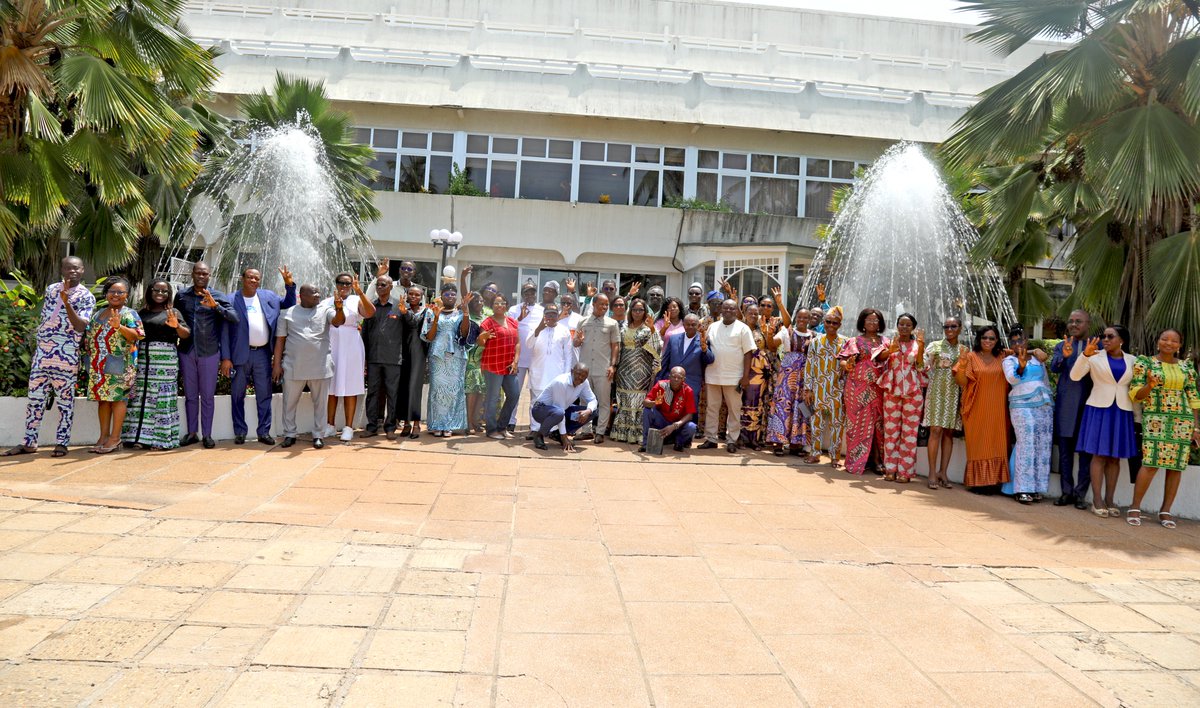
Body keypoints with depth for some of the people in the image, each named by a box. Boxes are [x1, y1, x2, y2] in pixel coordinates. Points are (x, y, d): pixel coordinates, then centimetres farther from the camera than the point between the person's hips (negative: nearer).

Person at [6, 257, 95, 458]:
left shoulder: (86, 296, -5)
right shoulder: (51, 289, 11)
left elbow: (81, 327, -18)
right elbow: (43, 319, 19)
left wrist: (66, 303, -29)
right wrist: (36, 346, 19)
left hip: (66, 355, -5)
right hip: (42, 351, 5)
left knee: (65, 399, 1)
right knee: (35, 397, 8)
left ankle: (61, 443, 8)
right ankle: (29, 442, 15)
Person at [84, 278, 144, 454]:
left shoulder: (129, 314, 0)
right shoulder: (98, 314, 18)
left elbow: (135, 336, -13)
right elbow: (88, 336, 24)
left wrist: (119, 327, -29)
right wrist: (91, 356, 13)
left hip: (119, 364, -6)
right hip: (98, 365, 6)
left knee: (117, 397, -5)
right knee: (103, 398, 7)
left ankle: (115, 437, 0)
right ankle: (104, 435, 13)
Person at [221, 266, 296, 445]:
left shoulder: (268, 297, 8)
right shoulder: (231, 300, -3)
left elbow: (289, 304, 20)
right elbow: (225, 331, -4)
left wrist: (289, 285, 2)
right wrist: (226, 357, -8)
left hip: (263, 353, 3)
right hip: (240, 354, -3)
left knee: (264, 395, 6)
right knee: (238, 395, 6)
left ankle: (264, 432, 14)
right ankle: (240, 432, 16)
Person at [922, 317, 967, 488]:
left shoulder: (965, 350, 11)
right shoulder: (934, 346, 5)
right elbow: (924, 367, -1)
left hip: (955, 394, 3)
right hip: (937, 392, -3)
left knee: (949, 432, 3)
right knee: (936, 430, -9)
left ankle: (942, 471, 8)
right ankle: (932, 472, -8)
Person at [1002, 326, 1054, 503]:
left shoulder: (1038, 359, 16)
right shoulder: (1009, 360, 2)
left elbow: (1046, 381, 21)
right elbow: (1012, 378, -16)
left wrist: (1050, 401, 17)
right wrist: (1021, 365, -31)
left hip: (1045, 406, 5)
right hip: (1022, 407, -4)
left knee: (1043, 446, -1)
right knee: (1027, 444, -13)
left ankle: (1036, 487, 5)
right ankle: (1022, 489, -12)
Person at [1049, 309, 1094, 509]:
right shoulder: (1061, 346, 9)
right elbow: (1054, 368, -9)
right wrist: (1064, 356, -26)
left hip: (1089, 403, -1)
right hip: (1066, 404, 1)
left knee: (1086, 451, 2)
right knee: (1065, 450, 6)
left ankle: (1080, 494, 9)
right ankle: (1067, 492, 13)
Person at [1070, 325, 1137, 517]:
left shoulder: (1132, 360, 7)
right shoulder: (1095, 357, 0)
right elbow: (1075, 376, -11)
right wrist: (1085, 354, -24)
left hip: (1122, 412, 3)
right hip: (1099, 409, -3)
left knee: (1115, 457, 6)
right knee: (1099, 455, -3)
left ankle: (1109, 499, 13)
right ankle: (1097, 500, 1)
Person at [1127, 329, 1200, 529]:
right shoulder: (1144, 363, 1)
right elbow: (1136, 394, -2)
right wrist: (1150, 386, -23)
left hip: (1183, 421, 4)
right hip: (1155, 418, -4)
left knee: (1176, 466, 2)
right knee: (1151, 463, -14)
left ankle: (1165, 511, 10)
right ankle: (1135, 508, -6)